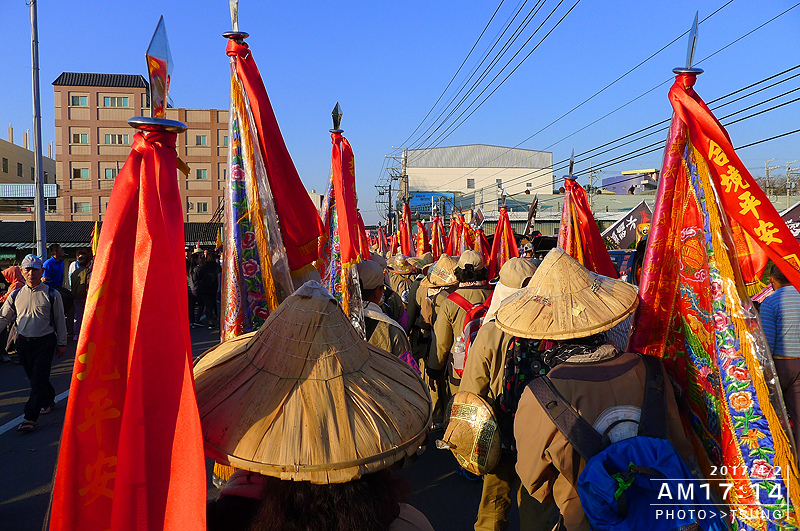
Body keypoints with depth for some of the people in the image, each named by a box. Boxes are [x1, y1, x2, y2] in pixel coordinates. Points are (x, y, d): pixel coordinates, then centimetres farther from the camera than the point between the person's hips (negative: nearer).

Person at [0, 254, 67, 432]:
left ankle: (30, 418, -6)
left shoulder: (52, 294, -3)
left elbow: (60, 320, 2)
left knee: (39, 379, -8)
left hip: (45, 342, -4)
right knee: (33, 377, 14)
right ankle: (48, 401, 37)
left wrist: (62, 343, 3)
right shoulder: (15, 295, 6)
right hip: (23, 342, 4)